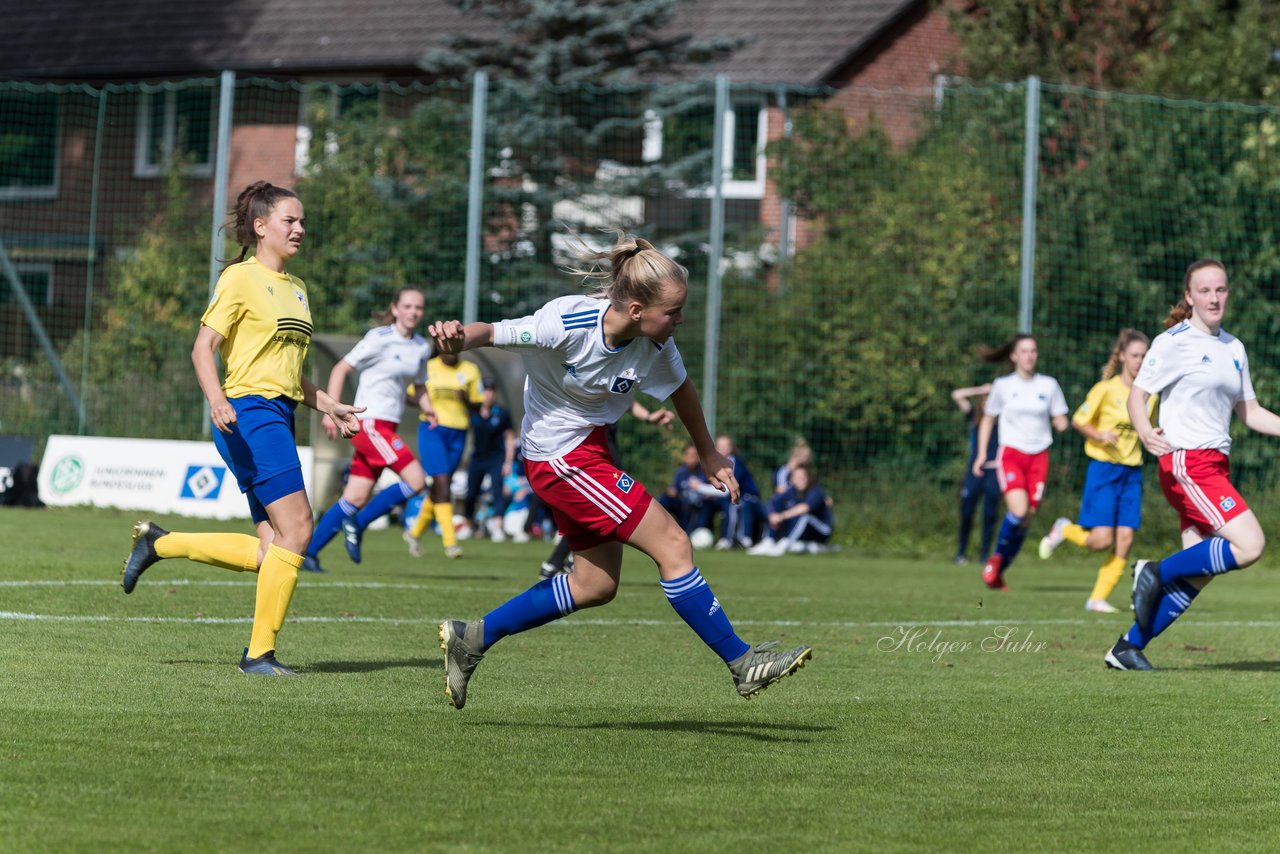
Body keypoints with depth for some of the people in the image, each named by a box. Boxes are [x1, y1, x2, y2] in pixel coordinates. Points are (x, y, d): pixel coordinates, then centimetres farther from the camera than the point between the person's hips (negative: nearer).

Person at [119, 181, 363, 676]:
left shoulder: (295, 289, 21)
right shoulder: (242, 278, -4)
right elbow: (203, 347, -10)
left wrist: (327, 406, 19)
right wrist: (216, 400, -26)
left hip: (279, 418, 9)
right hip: (249, 413, -9)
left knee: (272, 552, 2)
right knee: (297, 528, -16)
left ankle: (158, 543, 16)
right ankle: (260, 652, -10)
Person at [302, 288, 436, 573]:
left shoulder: (422, 348, 12)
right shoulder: (379, 339, -8)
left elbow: (419, 386, 25)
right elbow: (340, 369, -6)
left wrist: (426, 407, 3)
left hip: (387, 428, 7)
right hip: (370, 423, -7)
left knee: (356, 499, 4)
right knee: (416, 480, -16)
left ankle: (308, 552, 10)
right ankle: (356, 524, -3)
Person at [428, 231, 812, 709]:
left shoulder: (654, 344, -9)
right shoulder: (566, 324, -28)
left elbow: (680, 387, 11)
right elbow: (493, 332, -22)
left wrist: (709, 455, 21)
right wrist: (458, 337, -46)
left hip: (591, 449, 8)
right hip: (561, 457, -8)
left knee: (596, 585, 14)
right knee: (672, 546, -12)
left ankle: (473, 638, 22)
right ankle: (742, 663, -4)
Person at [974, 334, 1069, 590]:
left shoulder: (1049, 385, 7)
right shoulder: (1003, 386, 3)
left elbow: (1060, 421, 12)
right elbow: (987, 420, 12)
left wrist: (1061, 423, -12)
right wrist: (981, 454, 4)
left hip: (1039, 456, 3)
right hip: (1011, 454, -3)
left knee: (1026, 519, -1)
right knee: (1019, 511, -22)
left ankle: (998, 572, 13)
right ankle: (997, 557, 2)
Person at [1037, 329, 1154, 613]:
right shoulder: (1106, 389, -8)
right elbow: (1078, 421, -1)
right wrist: (1099, 435, -19)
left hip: (1132, 472, 5)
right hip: (1103, 469, -5)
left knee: (1125, 541, -5)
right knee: (1102, 540, -12)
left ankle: (1099, 598, 5)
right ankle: (1064, 530, 19)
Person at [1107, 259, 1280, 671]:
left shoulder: (1233, 348, 16)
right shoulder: (1173, 342, -6)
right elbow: (1137, 394, -9)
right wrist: (1146, 433, -28)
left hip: (1215, 466, 8)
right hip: (1186, 463, -8)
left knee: (1197, 575, 4)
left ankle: (1128, 648, 11)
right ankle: (1155, 573, -6)